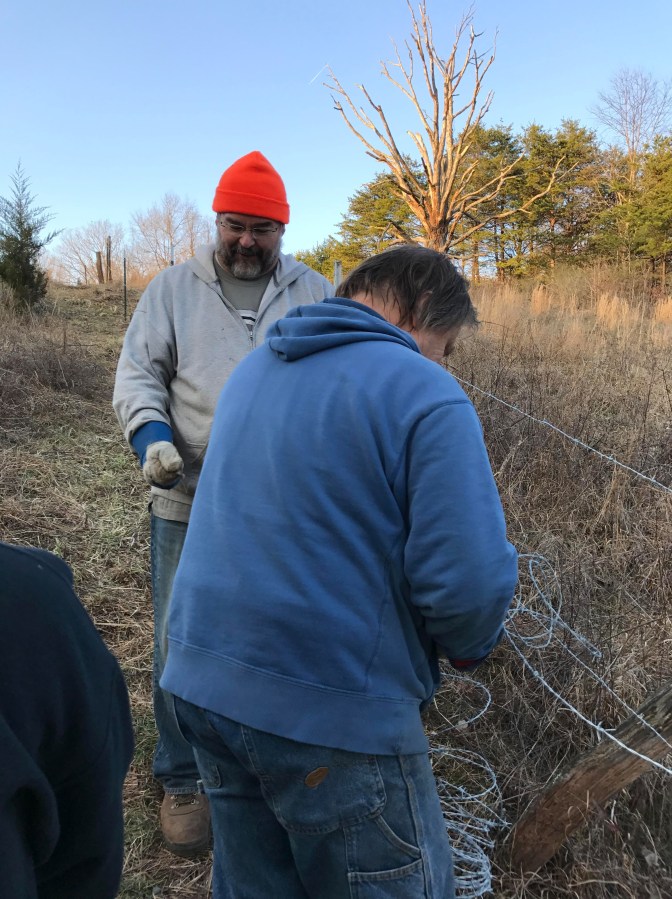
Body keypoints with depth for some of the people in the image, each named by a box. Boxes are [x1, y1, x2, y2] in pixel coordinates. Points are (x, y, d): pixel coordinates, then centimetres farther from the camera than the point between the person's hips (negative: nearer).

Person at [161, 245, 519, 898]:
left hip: (202, 682, 7)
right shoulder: (424, 394, -14)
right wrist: (469, 645, 1)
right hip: (331, 714, -7)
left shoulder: (251, 369, 10)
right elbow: (470, 580, -20)